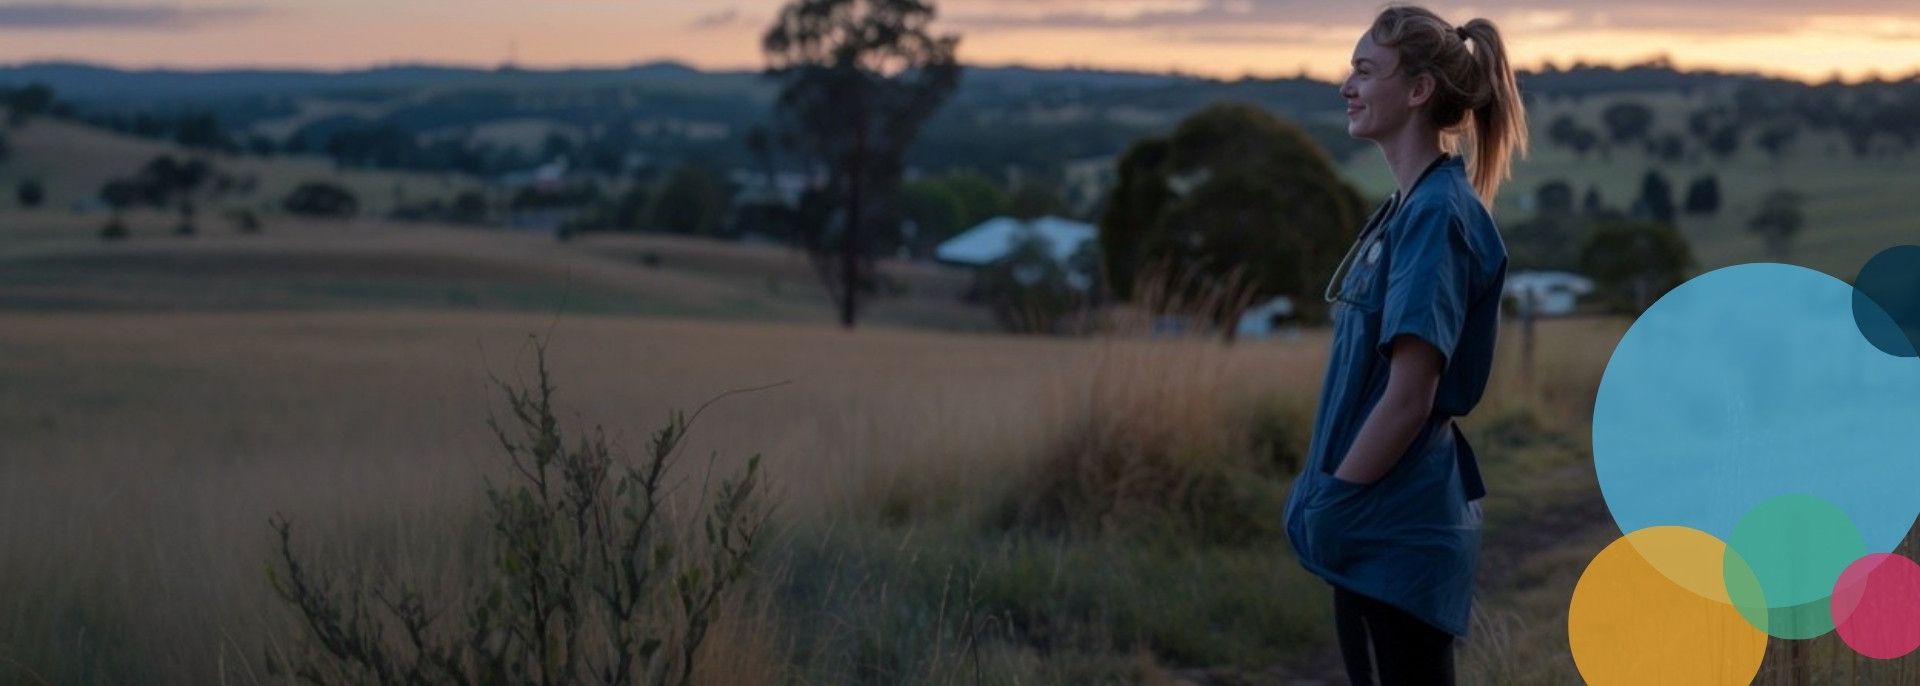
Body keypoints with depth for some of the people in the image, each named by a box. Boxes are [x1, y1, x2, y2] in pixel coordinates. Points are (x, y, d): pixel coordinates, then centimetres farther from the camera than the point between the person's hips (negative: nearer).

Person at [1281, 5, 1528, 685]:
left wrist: (1331, 503, -15)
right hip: (1373, 525, 9)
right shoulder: (1406, 209, 12)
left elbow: (1409, 398, -20)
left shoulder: (1438, 214, -17)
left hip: (1400, 530, -9)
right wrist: (1327, 495, 14)